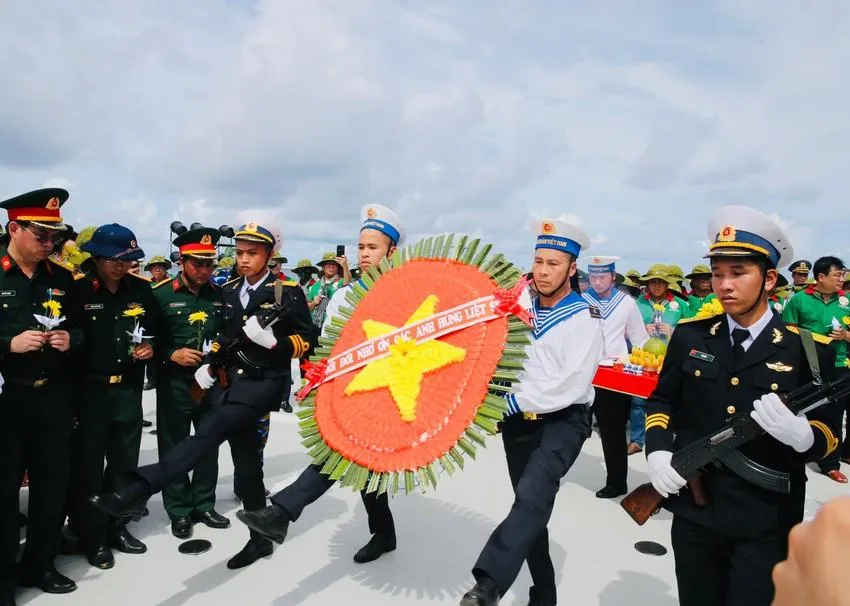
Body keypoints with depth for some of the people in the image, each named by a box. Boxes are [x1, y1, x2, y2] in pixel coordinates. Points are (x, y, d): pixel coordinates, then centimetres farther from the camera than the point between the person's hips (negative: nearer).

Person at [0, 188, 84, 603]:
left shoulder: (62, 278, 6)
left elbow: (80, 328, 13)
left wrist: (71, 339, -7)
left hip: (55, 397, 4)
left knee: (54, 484, 12)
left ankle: (40, 565, 30)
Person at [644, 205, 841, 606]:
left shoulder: (808, 350, -6)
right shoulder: (689, 336, 1)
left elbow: (829, 432, -3)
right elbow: (661, 401, 10)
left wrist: (802, 435, -26)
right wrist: (657, 451, -7)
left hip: (766, 523, -2)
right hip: (693, 511, 3)